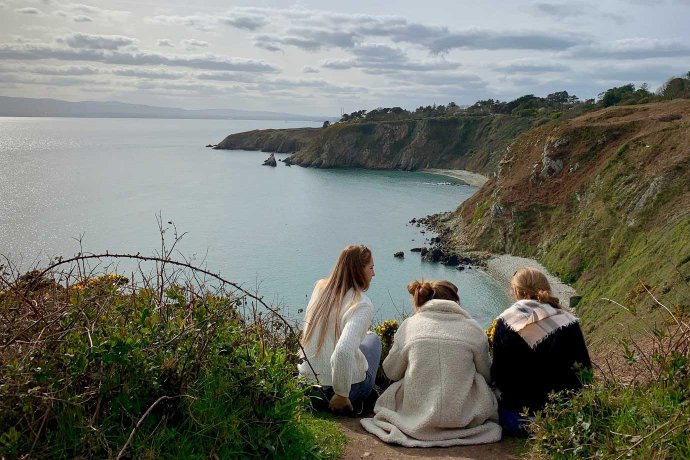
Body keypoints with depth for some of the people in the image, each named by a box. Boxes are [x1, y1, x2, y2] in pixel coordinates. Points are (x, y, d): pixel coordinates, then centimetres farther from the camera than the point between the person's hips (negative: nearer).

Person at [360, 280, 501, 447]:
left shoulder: (409, 325, 0)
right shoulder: (473, 329, -2)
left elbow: (391, 372, 8)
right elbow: (486, 375, 9)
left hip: (416, 413, 1)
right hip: (463, 416, -1)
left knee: (390, 393, 30)